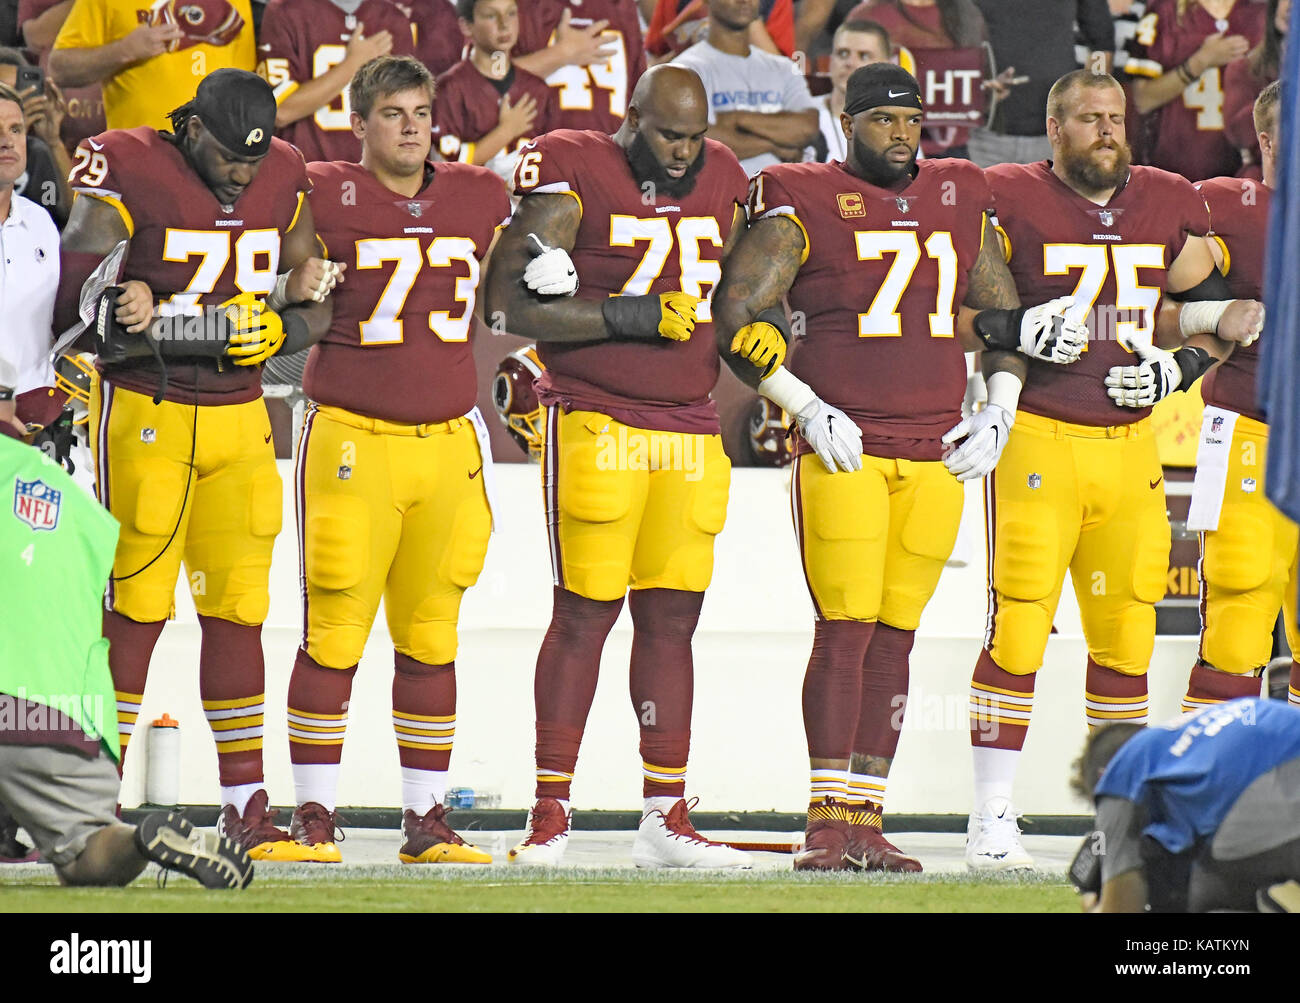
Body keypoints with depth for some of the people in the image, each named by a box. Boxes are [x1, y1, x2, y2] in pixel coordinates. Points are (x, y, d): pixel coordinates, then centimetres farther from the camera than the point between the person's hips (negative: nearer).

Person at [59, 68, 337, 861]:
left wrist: (283, 328, -9)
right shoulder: (127, 171, -11)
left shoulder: (285, 181, 6)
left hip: (238, 414, 5)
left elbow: (314, 309, 12)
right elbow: (76, 288, -13)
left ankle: (248, 813, 10)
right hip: (143, 410, -5)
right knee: (135, 608, -7)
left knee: (237, 610, 6)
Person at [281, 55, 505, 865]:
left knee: (432, 637, 8)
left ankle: (427, 821, 13)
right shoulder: (322, 196, -5)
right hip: (352, 440, -4)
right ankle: (314, 818, 2)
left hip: (449, 442, 4)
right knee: (335, 634, -5)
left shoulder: (481, 198, 9)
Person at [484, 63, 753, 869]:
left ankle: (667, 817, 9)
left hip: (691, 429, 6)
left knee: (672, 619, 6)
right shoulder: (574, 176, -8)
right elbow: (514, 301, -14)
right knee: (585, 613, -7)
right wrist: (631, 318, -18)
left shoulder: (722, 180, 12)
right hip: (597, 422, -6)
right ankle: (551, 813, -2)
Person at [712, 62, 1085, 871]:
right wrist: (806, 409, -12)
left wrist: (1000, 415, 10)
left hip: (935, 459, 5)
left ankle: (867, 819, 6)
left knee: (895, 638, 4)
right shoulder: (803, 206, -2)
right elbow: (741, 316, -5)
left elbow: (1003, 314, 22)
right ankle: (829, 820, -9)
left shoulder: (960, 203, 14)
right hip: (843, 450, -5)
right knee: (846, 631, -11)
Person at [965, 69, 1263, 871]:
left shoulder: (1169, 208, 10)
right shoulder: (1010, 203, -5)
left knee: (1127, 637, 7)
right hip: (1036, 437, -5)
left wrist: (1179, 366, 1)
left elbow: (1212, 311, 19)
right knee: (1018, 630, -10)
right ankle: (992, 820, -4)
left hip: (1131, 443, 5)